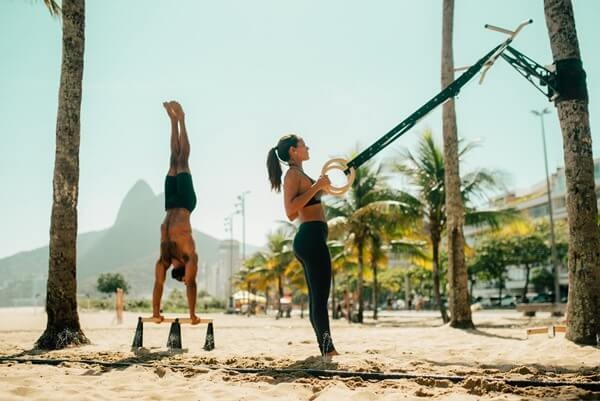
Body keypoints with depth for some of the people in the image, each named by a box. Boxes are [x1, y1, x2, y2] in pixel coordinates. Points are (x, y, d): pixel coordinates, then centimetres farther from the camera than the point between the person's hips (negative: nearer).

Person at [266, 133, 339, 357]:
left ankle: (326, 349, 15)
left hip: (308, 239, 10)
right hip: (312, 236, -10)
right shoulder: (293, 173, -7)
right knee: (320, 296, -13)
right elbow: (291, 211, -19)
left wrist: (319, 189, 25)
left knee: (317, 297, 10)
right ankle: (328, 349, -14)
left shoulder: (297, 174, 21)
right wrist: (316, 187, -17)